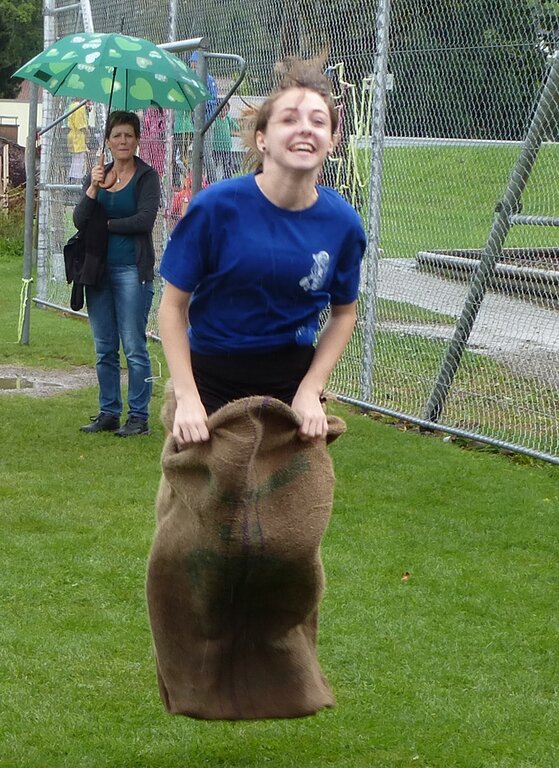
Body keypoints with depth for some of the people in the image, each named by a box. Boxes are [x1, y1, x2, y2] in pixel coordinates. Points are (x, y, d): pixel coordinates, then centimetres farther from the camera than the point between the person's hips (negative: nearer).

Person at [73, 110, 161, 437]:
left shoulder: (146, 176, -2)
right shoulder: (98, 175, 12)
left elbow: (145, 219, -15)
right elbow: (80, 221, 1)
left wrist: (106, 225, -6)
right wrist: (93, 189, -14)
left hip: (132, 269, -5)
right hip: (98, 269, 5)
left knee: (134, 346, -5)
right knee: (104, 349, 10)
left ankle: (139, 417, 0)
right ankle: (109, 413, 17)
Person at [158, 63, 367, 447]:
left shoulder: (342, 222, -8)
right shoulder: (217, 206, -17)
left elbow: (344, 314, 6)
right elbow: (173, 305, -9)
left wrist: (310, 390, -5)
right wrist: (187, 398, -16)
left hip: (291, 380, 2)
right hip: (212, 379, -2)